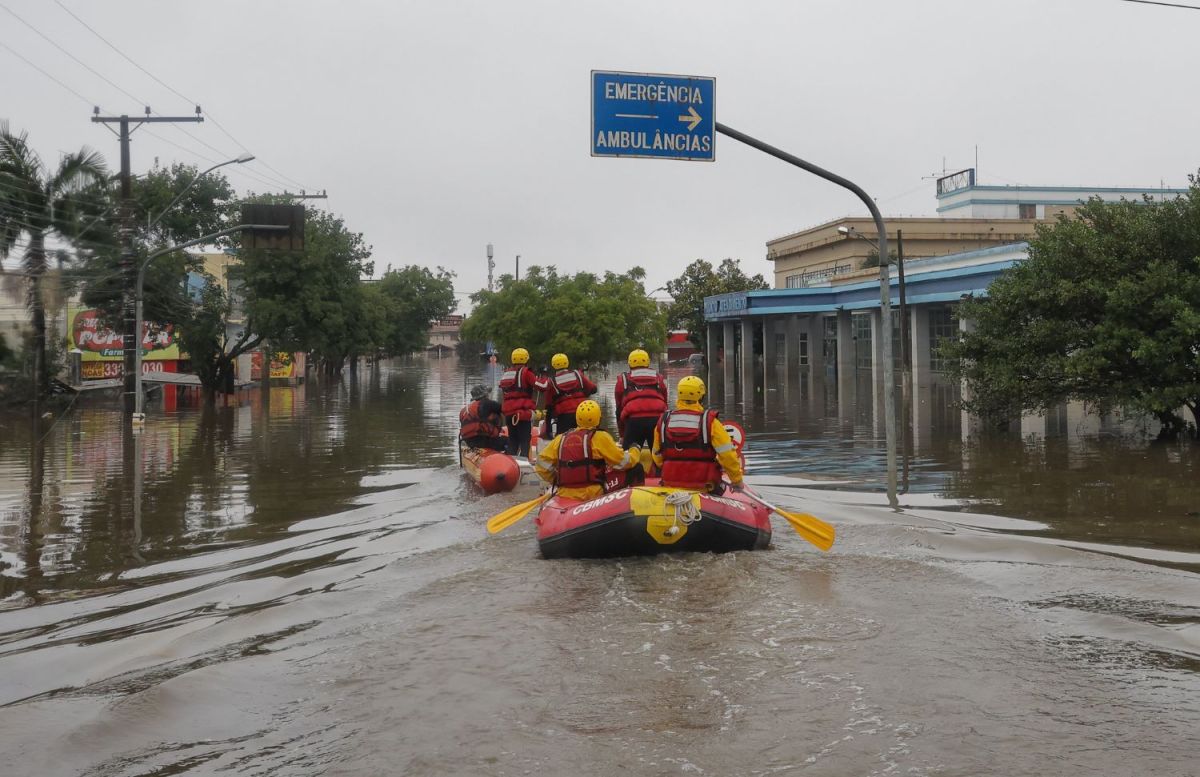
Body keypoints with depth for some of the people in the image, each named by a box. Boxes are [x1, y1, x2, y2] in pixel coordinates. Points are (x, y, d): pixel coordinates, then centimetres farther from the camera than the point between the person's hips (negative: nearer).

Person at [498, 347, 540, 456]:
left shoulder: (505, 374, 16)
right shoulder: (525, 372, -7)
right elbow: (541, 386, -10)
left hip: (508, 412, 7)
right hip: (523, 412, -7)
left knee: (512, 440, 14)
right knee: (525, 441, -7)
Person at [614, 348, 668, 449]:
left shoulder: (623, 379, 21)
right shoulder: (659, 379, 24)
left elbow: (619, 409, 22)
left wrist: (622, 435, 28)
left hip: (634, 420, -1)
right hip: (657, 419, 1)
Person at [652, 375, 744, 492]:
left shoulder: (663, 421, 1)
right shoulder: (709, 422, -11)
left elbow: (657, 456, 12)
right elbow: (728, 455, -10)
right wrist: (737, 480, 5)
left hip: (670, 483, 3)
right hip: (702, 485, -3)